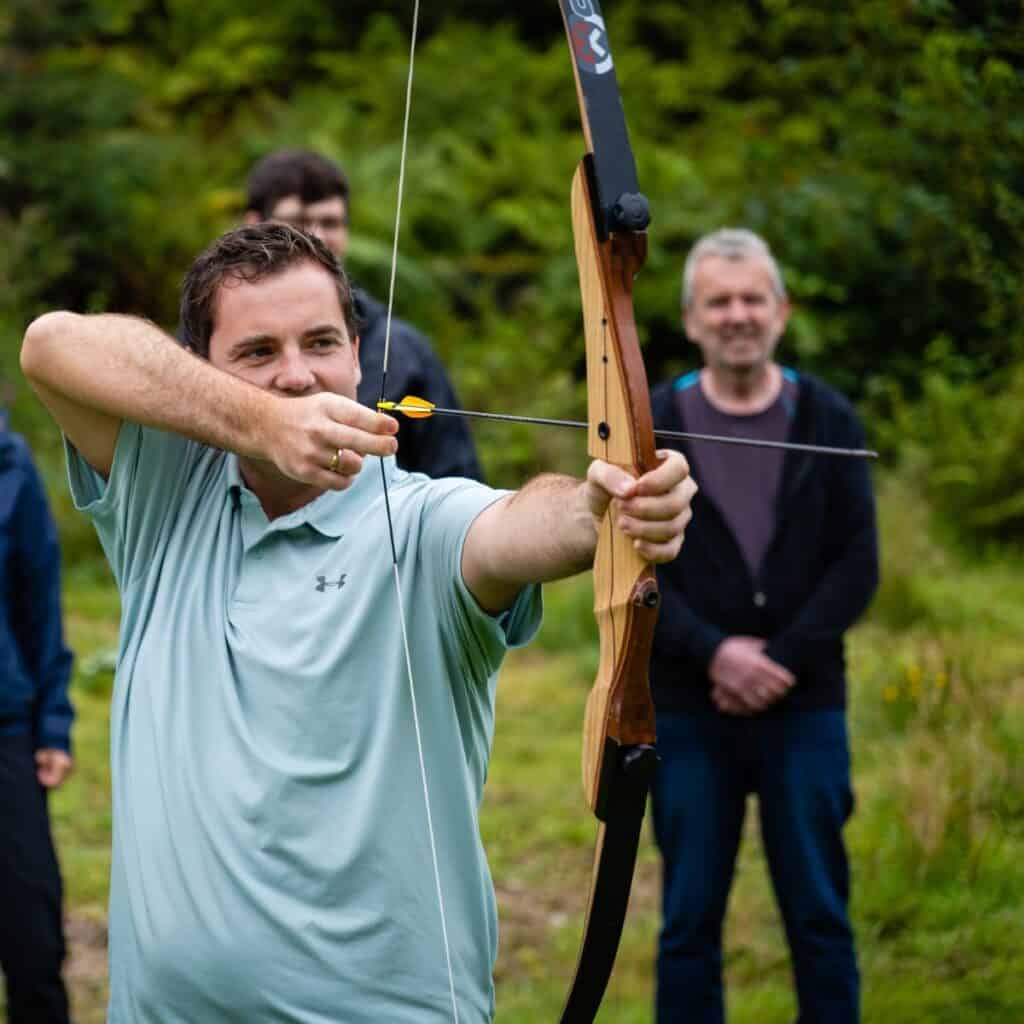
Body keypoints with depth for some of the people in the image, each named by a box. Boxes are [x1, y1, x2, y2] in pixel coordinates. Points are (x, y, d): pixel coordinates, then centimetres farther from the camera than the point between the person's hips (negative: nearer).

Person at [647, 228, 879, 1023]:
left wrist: (782, 660, -11)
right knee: (690, 919, 5)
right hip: (689, 710, 0)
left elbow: (858, 565, 0)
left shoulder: (828, 420, 5)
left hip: (804, 704, 0)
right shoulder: (653, 428, 4)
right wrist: (713, 654, -14)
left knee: (819, 914, 4)